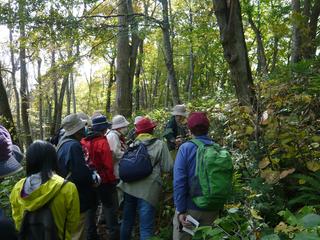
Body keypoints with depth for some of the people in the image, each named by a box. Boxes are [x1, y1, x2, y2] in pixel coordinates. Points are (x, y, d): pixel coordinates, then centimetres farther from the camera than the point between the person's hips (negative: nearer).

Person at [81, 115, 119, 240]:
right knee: (109, 208, 7)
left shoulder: (84, 141, -1)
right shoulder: (102, 142, -21)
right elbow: (108, 165, -22)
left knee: (91, 207, 19)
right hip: (104, 181, -6)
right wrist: (112, 180, -8)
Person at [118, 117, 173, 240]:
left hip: (129, 187, 5)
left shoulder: (132, 145, 7)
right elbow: (167, 167, -4)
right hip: (147, 190, -4)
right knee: (146, 228, 1)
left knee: (127, 222, 20)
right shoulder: (160, 144, -4)